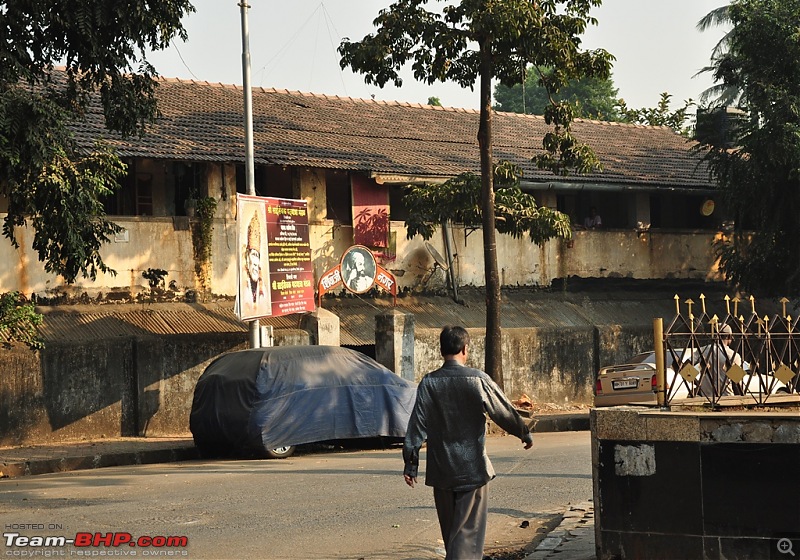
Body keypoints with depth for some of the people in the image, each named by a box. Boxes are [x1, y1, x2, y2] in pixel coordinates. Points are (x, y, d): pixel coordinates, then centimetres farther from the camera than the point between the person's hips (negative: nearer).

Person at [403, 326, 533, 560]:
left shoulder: (429, 383, -3)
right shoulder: (478, 380, -10)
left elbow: (417, 425, -3)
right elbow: (504, 412, 0)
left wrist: (410, 463, 3)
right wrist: (525, 434, 18)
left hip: (440, 471, 3)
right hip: (472, 469, -3)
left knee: (449, 530, 18)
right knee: (468, 532, -3)